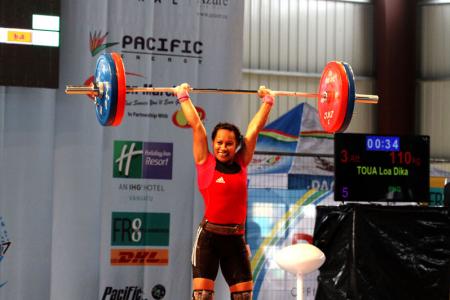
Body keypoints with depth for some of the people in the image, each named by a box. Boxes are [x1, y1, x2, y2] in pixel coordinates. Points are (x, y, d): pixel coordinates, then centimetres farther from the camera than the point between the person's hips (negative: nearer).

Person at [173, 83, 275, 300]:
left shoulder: (241, 164, 8)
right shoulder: (205, 163, 1)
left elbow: (255, 127, 13)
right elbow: (196, 124, 3)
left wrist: (268, 100, 18)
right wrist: (183, 96, 7)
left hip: (235, 239, 4)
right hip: (209, 237, -3)